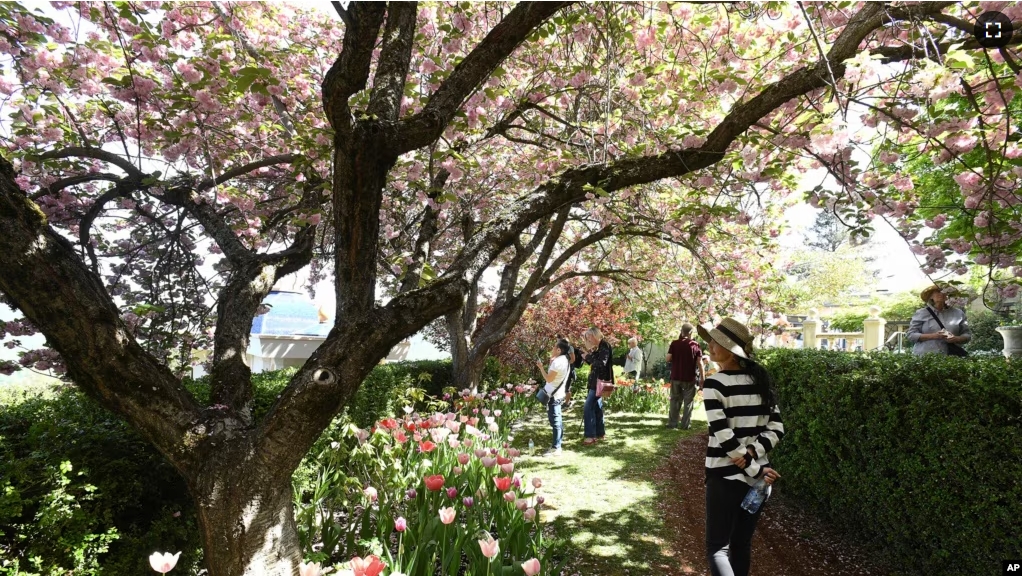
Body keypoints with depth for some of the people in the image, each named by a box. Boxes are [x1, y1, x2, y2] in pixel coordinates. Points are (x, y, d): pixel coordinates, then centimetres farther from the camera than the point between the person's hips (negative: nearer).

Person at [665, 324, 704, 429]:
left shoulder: (674, 344, -2)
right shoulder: (695, 345, -5)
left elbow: (668, 359, -5)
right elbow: (700, 363, -7)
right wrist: (702, 379, -2)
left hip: (676, 377, 2)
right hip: (690, 378, -2)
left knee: (675, 400, 11)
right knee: (688, 402, 7)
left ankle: (672, 423, 12)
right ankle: (685, 425, 7)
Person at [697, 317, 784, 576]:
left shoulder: (714, 384, -14)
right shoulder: (761, 380, 4)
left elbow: (724, 436, -19)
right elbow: (776, 429, 2)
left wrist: (754, 469, -11)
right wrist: (753, 453, -8)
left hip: (726, 476, -6)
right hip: (759, 476, 6)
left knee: (718, 547, 5)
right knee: (742, 544, 19)